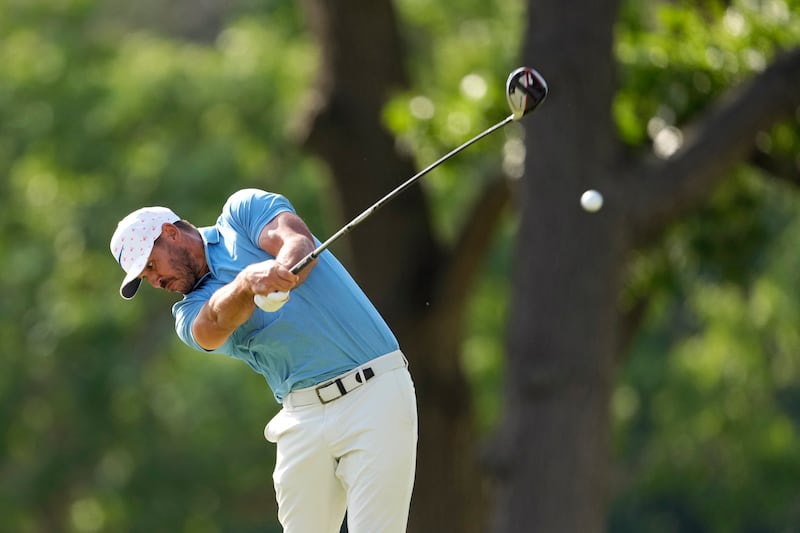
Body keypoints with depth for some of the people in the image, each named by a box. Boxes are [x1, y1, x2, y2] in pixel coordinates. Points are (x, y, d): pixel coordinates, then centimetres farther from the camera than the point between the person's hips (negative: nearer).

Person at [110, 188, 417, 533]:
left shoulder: (243, 210, 8)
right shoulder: (191, 314, 12)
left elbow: (301, 244, -12)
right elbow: (217, 322, -13)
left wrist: (281, 270, -35)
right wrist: (247, 281, -34)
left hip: (373, 392, -5)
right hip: (304, 419, 5)